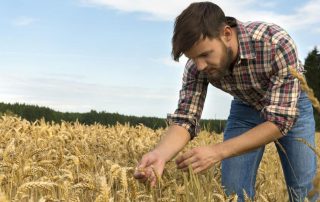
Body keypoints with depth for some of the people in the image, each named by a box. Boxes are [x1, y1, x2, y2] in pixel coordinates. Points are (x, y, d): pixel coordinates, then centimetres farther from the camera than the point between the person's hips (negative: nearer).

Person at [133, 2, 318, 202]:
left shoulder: (277, 43, -39)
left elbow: (281, 120, -38)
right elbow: (185, 118, -25)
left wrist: (217, 151, -47)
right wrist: (160, 154, -47)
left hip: (291, 106, -2)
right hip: (245, 107, 2)